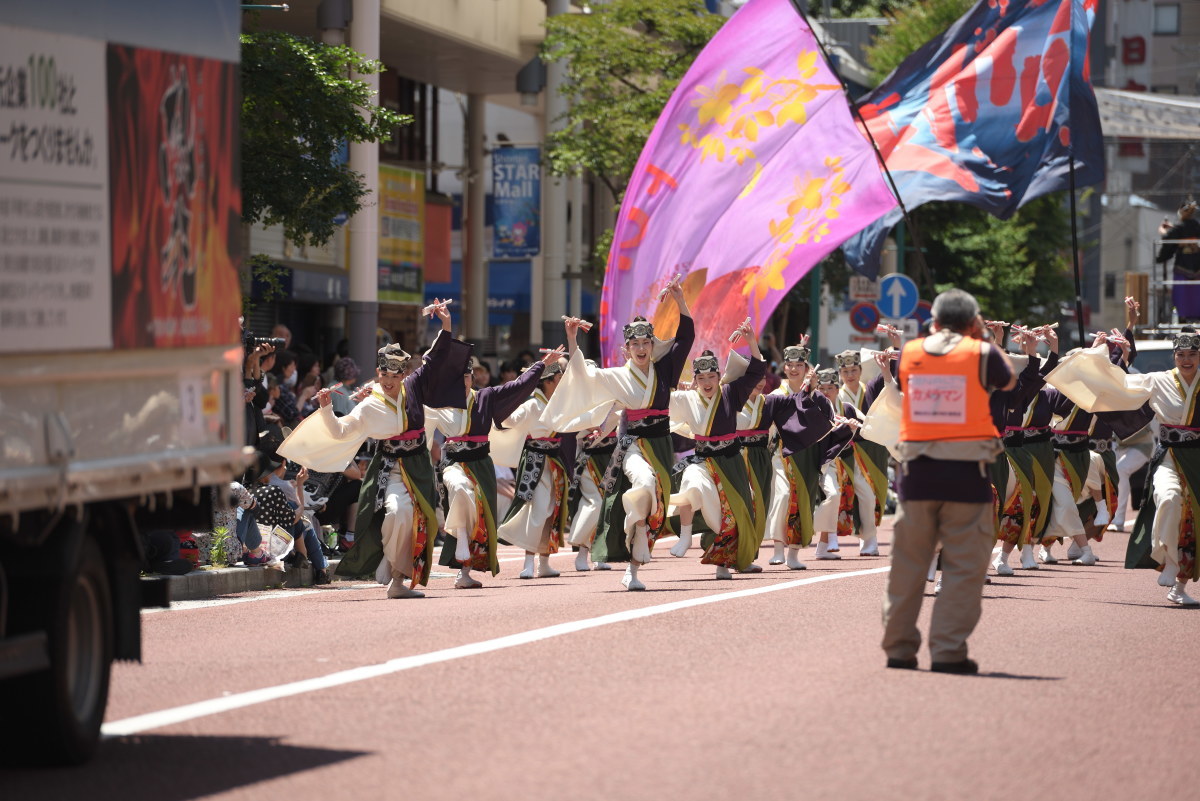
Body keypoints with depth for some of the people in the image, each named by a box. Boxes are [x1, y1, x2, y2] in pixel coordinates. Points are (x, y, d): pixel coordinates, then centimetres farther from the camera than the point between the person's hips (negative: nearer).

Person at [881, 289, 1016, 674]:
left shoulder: (909, 353, 5)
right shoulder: (981, 353, -3)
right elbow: (1009, 381, 15)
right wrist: (986, 338, 24)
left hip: (918, 472, 3)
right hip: (966, 472, -3)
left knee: (908, 563, 12)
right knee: (963, 567, 1)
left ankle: (899, 647, 16)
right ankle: (948, 651, -5)